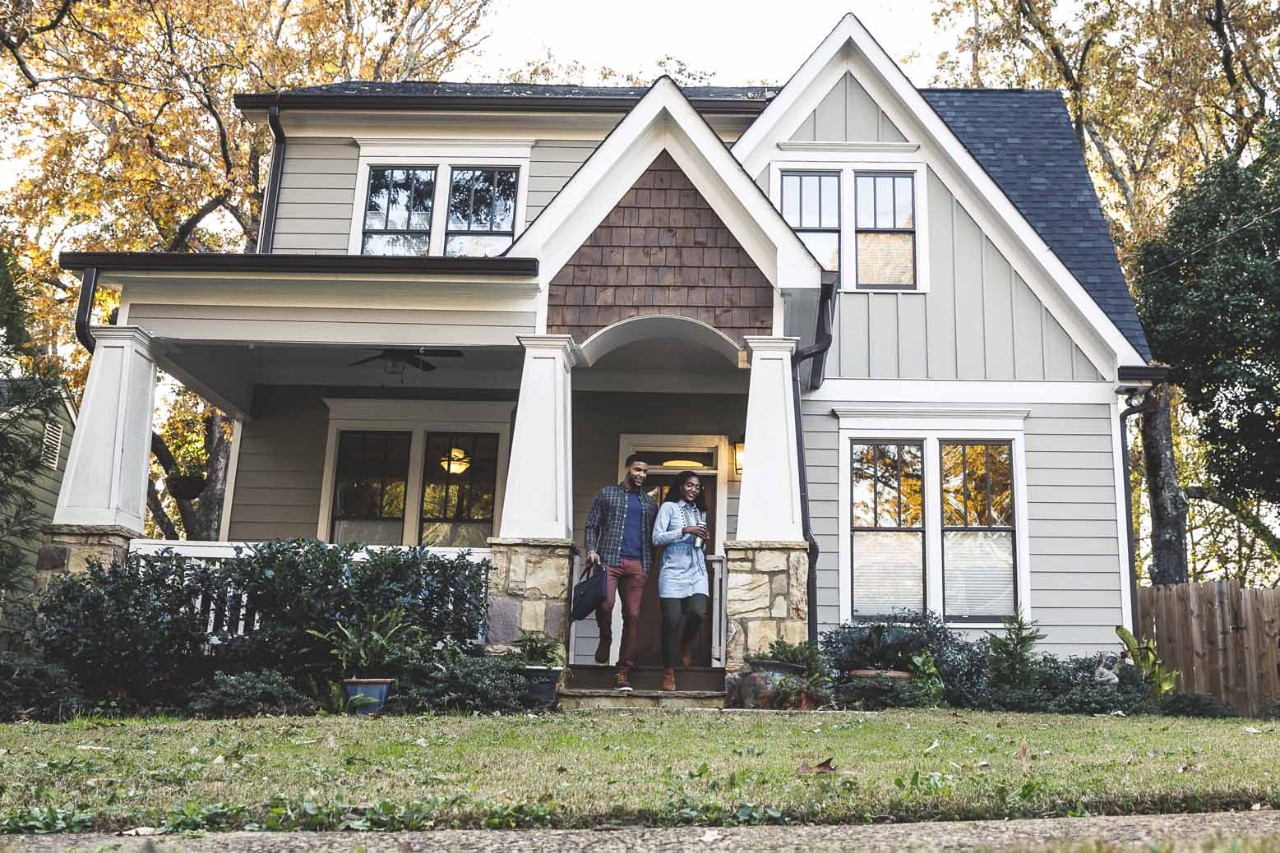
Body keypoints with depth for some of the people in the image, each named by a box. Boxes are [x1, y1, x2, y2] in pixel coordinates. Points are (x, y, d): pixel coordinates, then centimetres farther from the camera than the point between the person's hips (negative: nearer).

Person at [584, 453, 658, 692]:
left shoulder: (649, 503, 21)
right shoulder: (607, 494, 12)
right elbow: (592, 525, 9)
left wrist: (649, 564, 6)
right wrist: (591, 549, -9)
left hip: (637, 565, 3)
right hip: (609, 559, -3)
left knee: (632, 616, -2)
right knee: (604, 604, -24)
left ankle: (624, 671, 4)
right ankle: (605, 640, 8)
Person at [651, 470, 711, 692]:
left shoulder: (700, 511, 21)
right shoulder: (669, 507, 5)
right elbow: (657, 538, -5)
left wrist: (704, 540, 8)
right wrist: (684, 531, -13)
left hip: (697, 572, 4)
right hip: (673, 571, -4)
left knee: (698, 612, -17)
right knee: (672, 620, -9)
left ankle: (686, 642, 17)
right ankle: (668, 672, 3)